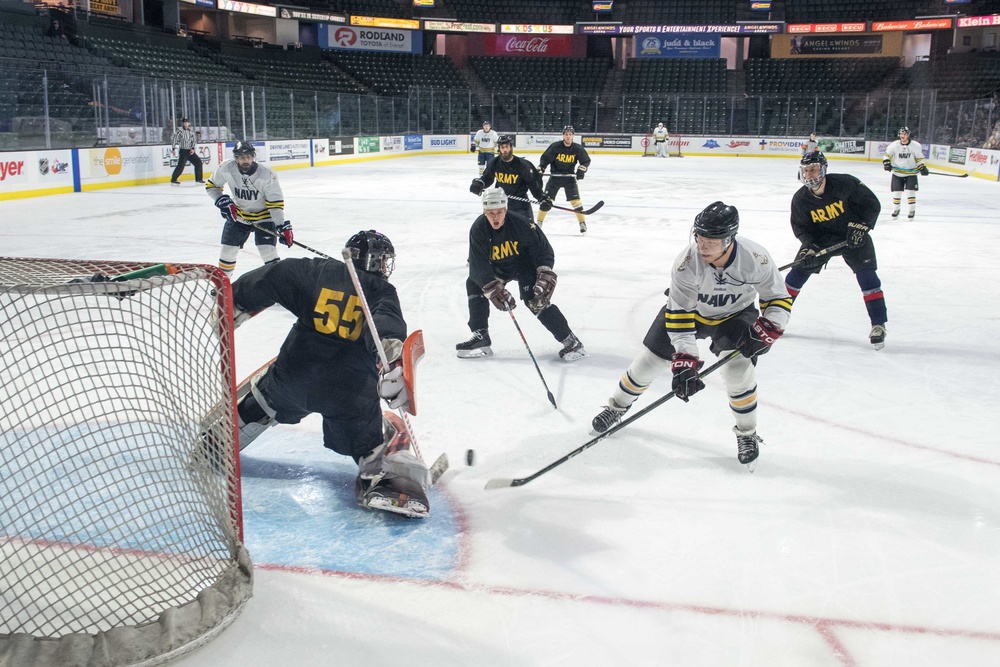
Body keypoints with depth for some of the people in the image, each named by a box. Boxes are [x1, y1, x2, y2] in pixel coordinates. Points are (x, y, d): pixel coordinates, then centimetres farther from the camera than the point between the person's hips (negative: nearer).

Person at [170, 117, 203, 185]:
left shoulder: (191, 131, 10)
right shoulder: (179, 130, -7)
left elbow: (194, 140, 9)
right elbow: (174, 139, -11)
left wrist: (193, 148, -6)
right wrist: (174, 148, -20)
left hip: (190, 151, 6)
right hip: (183, 151, -6)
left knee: (198, 162, 2)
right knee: (181, 165, -15)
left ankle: (198, 178, 12)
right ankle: (173, 180, -9)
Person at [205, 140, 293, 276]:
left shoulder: (267, 176, -28)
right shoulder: (226, 169, -20)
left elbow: (276, 203, -24)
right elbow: (212, 186, -2)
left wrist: (283, 227, -30)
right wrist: (223, 201, -18)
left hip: (264, 216, -3)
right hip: (238, 215, 3)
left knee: (267, 250, -17)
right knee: (228, 249, 8)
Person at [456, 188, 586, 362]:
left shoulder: (520, 224, -29)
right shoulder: (478, 229, -22)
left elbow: (543, 248, -20)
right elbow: (478, 265, -25)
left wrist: (546, 276, -32)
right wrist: (494, 289, -35)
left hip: (524, 263, -5)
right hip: (497, 268, 5)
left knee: (535, 298, -23)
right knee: (474, 284, -6)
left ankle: (570, 341, -19)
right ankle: (480, 337, 1)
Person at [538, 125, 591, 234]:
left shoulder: (578, 149, -8)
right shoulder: (555, 146, -12)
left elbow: (586, 161, 3)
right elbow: (545, 158, -7)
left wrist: (581, 170, -13)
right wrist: (540, 168, -21)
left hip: (569, 177, 0)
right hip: (555, 176, 0)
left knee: (576, 200, -8)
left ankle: (583, 223, 4)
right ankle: (539, 222, 13)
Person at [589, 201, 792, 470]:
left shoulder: (755, 258, -32)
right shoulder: (687, 262, -34)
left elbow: (780, 299, -17)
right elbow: (678, 315, -31)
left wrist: (765, 331, -33)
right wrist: (684, 361, -37)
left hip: (735, 314, 0)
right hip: (689, 308, 1)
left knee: (738, 368, -22)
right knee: (650, 360, 0)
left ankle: (747, 434, 3)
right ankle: (617, 407, 29)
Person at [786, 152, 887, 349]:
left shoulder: (845, 184, -24)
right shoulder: (800, 199, -15)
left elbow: (872, 204, -15)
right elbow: (801, 228, -7)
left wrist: (861, 226, -26)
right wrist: (809, 248, -23)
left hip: (854, 237, -3)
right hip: (821, 238, 3)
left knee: (867, 275, -14)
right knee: (799, 270, -2)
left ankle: (878, 325, -7)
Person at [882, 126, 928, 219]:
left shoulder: (916, 146, -8)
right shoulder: (894, 145, -8)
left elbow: (919, 159, 2)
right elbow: (887, 155, 0)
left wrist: (922, 168, -8)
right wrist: (886, 162, -17)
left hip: (911, 173, -1)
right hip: (897, 173, 1)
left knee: (910, 191, -7)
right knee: (896, 191, 4)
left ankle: (912, 210, 5)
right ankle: (896, 209, 22)